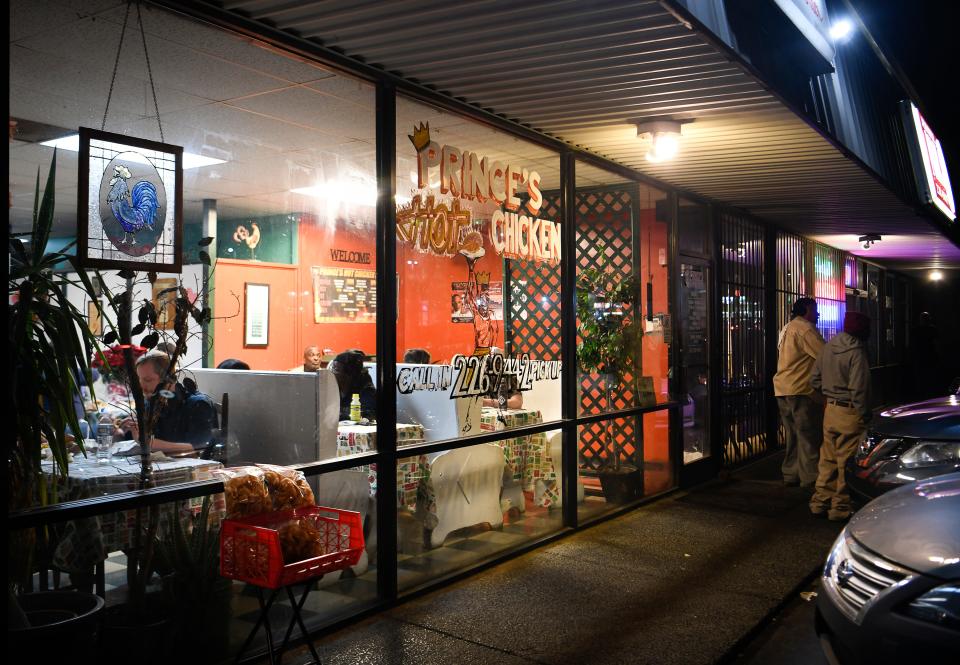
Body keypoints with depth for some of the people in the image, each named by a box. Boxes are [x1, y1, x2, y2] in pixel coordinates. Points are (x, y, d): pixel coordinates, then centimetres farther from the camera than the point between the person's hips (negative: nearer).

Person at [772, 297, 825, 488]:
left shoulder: (787, 329, 20)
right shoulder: (805, 329, -12)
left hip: (782, 389, 10)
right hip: (801, 390, -10)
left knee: (793, 435, 15)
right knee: (809, 436, -3)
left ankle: (790, 474, 19)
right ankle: (810, 477, 0)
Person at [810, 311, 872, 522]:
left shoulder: (828, 347, 5)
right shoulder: (856, 353, -17)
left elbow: (815, 380, 10)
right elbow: (858, 390, -20)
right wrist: (864, 416, -11)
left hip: (830, 409, 7)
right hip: (849, 413, -7)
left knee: (828, 457, 16)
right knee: (847, 461, 3)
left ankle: (820, 501, 23)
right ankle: (841, 506, 10)